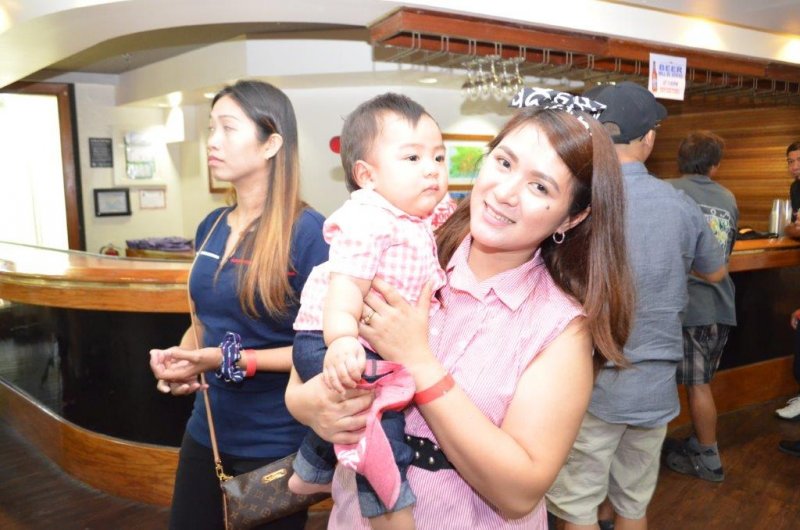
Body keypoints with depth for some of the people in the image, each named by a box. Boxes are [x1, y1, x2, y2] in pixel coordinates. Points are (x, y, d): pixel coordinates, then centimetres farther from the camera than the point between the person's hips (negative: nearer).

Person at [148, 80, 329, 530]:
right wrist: (179, 357, -6)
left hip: (276, 442, -6)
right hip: (206, 430, 7)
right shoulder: (211, 227, 3)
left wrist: (233, 361, -22)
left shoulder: (308, 231, -18)